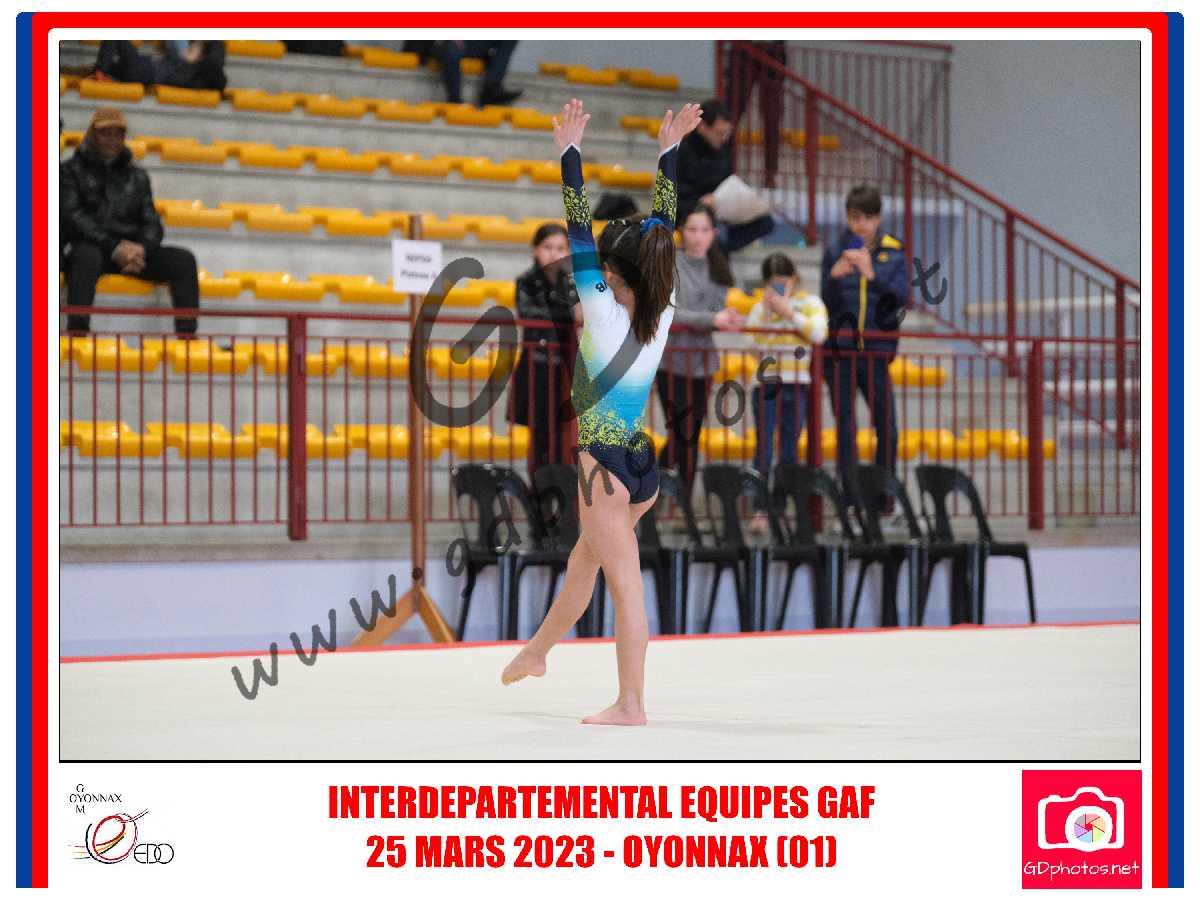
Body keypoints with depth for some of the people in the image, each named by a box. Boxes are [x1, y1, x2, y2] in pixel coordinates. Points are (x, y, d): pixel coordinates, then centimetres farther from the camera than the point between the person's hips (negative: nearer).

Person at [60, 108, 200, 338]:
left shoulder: (137, 176, 22)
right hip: (91, 247, -4)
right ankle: (77, 333, -51)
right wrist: (114, 248, -18)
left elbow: (152, 223, 15)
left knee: (183, 259, -17)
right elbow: (73, 217, -5)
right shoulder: (71, 170, 9)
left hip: (131, 250, 4)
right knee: (87, 255, -40)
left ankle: (187, 334, -27)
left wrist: (141, 249, -10)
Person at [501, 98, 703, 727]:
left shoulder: (604, 314, -15)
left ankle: (631, 705, 0)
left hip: (606, 466, -7)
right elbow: (662, 224, 6)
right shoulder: (663, 314, 0)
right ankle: (536, 653, 41)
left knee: (626, 584, -4)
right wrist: (668, 150, 12)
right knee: (583, 563, 24)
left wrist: (569, 153, -13)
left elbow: (578, 230, -15)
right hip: (643, 463, 7)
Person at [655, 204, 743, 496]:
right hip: (673, 360, -5)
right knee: (681, 434, -9)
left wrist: (727, 319, -19)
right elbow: (668, 312, -15)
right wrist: (712, 319, -25)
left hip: (703, 361, 5)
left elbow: (720, 309, 6)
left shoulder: (718, 268, 10)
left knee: (692, 435, 8)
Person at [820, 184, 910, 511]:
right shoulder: (835, 252, 2)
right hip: (840, 351, 0)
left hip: (876, 351, 0)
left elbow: (900, 298, -9)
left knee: (887, 428, -1)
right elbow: (826, 302, -2)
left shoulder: (893, 254, 3)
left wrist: (872, 275, -25)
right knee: (845, 430, 2)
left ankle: (885, 504, 9)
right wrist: (835, 277, -22)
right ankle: (851, 504, 7)